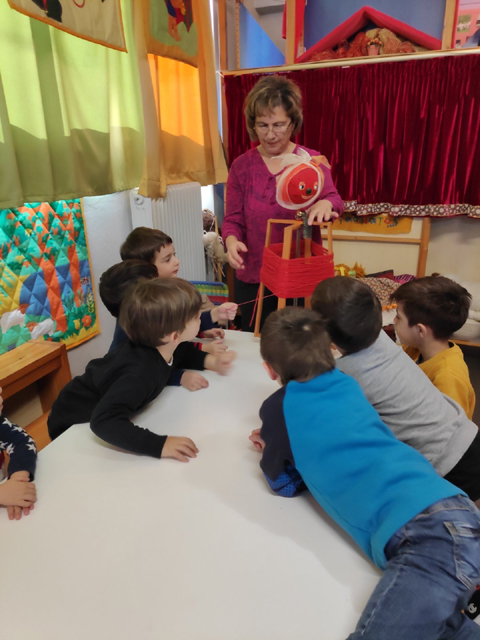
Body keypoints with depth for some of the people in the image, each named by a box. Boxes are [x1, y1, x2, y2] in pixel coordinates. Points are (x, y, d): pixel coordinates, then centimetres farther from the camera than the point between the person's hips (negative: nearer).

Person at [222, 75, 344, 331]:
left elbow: (333, 199, -11)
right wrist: (231, 240, -22)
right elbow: (232, 219, 1)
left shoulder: (313, 160, 2)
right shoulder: (241, 166, 3)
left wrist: (326, 204, -36)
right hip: (253, 279, 1)